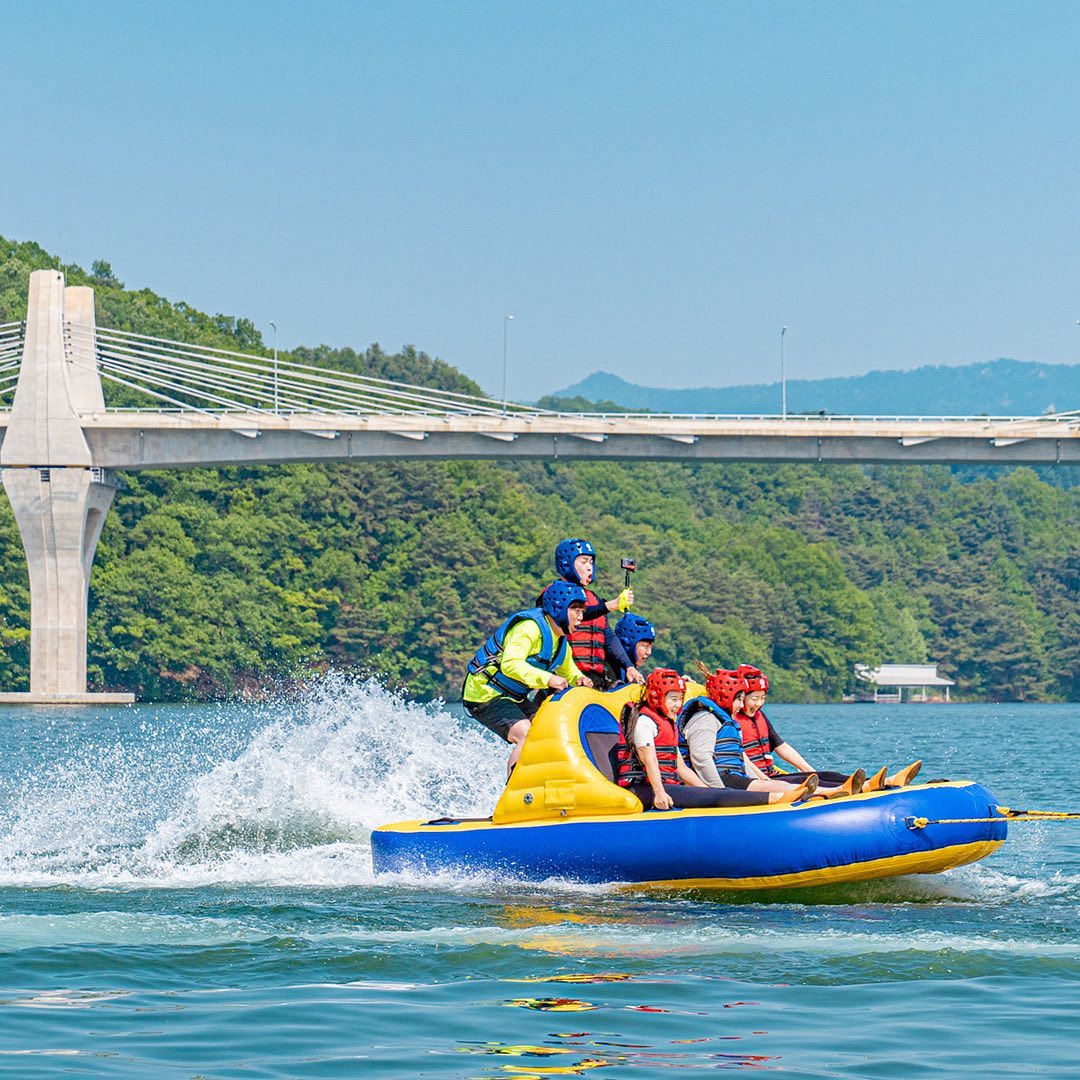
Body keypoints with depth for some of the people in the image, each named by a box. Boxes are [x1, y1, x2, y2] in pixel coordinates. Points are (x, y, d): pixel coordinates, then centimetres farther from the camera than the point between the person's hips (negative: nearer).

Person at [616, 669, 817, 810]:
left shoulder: (668, 725, 25)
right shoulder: (644, 720, -6)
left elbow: (680, 767, 22)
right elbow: (649, 760, -19)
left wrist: (707, 789, 12)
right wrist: (659, 793, -31)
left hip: (667, 785, 9)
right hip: (644, 789, -9)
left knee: (720, 794, -11)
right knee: (715, 797, -22)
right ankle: (775, 798, -36)